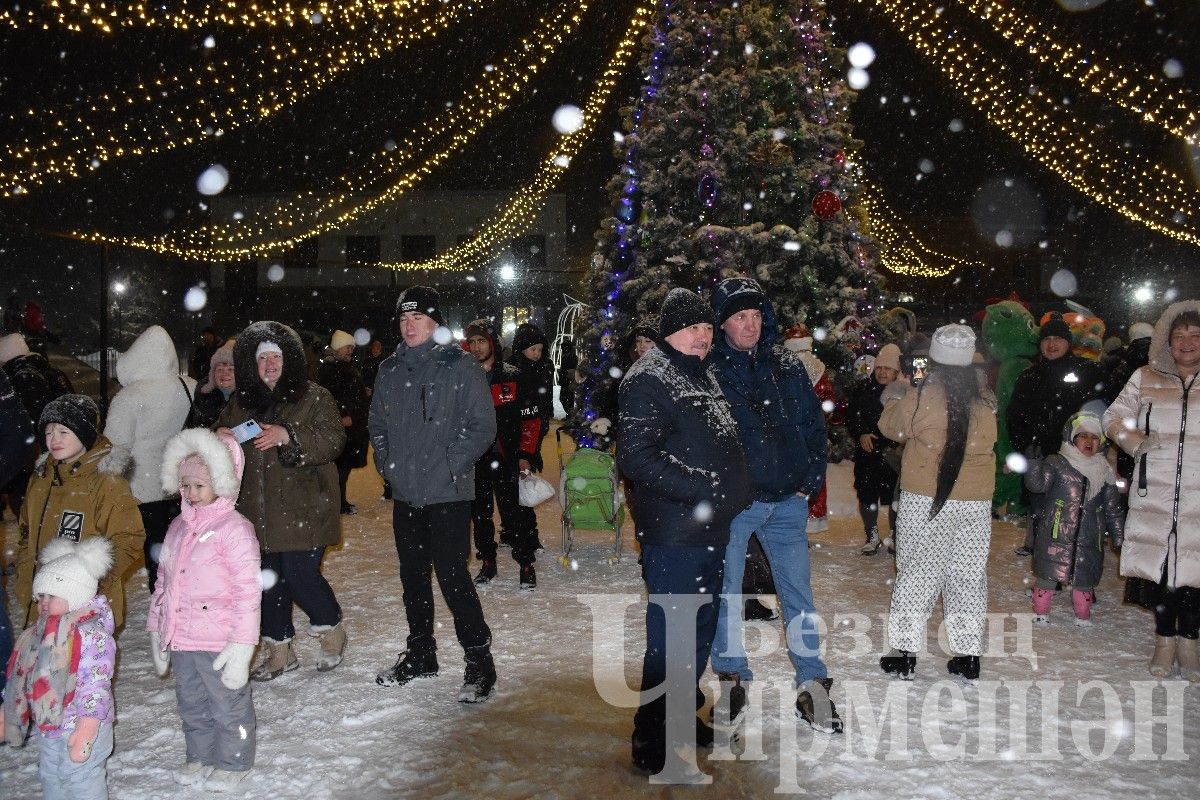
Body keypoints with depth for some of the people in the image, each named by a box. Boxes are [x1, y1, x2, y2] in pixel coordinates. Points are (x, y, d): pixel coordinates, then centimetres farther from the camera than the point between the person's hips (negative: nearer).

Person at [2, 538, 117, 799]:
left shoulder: (92, 632, -20)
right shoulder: (43, 631, 8)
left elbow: (96, 684, -24)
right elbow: (23, 677, 19)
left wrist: (85, 732, -26)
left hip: (78, 729, -9)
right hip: (48, 728, 9)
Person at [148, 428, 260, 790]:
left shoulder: (234, 529, -15)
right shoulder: (178, 527, 8)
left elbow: (248, 591, -17)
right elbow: (163, 581, 17)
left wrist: (241, 646, -19)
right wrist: (157, 628, 15)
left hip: (218, 643, -7)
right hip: (181, 641, 7)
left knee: (228, 704, 9)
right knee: (191, 705, 21)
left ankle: (233, 762, 27)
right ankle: (200, 756, 40)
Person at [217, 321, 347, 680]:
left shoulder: (314, 397, -4)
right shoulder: (241, 401, 12)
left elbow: (333, 439, -14)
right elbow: (223, 431, 22)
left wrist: (288, 436, -26)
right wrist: (220, 437, -3)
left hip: (302, 508, -5)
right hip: (258, 509, 5)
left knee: (301, 575, -8)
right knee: (269, 578, 10)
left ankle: (331, 628, 21)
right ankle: (278, 650, 25)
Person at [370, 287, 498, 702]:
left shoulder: (460, 366, -7)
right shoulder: (390, 370, 10)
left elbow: (483, 426, -10)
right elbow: (377, 424, 21)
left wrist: (450, 464, -15)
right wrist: (387, 461, 7)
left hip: (448, 494, -6)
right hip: (405, 493, 6)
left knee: (452, 574, -9)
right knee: (413, 574, 15)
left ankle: (479, 660, 3)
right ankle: (420, 653, 30)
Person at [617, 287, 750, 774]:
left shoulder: (704, 375, 16)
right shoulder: (648, 378, -12)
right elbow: (635, 457, -22)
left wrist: (733, 495, 16)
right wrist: (699, 489, -23)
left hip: (713, 529, 10)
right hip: (673, 534, -9)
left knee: (701, 629, 18)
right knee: (668, 635, -4)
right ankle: (651, 742, 7)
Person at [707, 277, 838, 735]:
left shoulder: (787, 366, 8)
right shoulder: (707, 369, -4)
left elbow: (814, 424, 13)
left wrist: (810, 482, 6)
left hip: (787, 501, 3)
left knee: (798, 591, 5)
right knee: (726, 592, 7)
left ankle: (812, 686, 14)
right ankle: (731, 679, 23)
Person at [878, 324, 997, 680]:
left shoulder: (921, 397, -12)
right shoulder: (985, 401, -1)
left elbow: (891, 426, 3)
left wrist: (892, 399, 23)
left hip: (925, 502, -3)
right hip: (976, 503, 3)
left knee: (916, 573, 7)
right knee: (969, 576, 12)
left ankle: (905, 652, 10)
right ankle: (969, 656, 18)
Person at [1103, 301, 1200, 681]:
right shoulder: (1146, 379, 7)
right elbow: (1114, 418, 12)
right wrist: (1136, 443, -5)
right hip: (1153, 492, 1)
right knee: (1157, 563, 4)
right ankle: (1165, 640, 19)